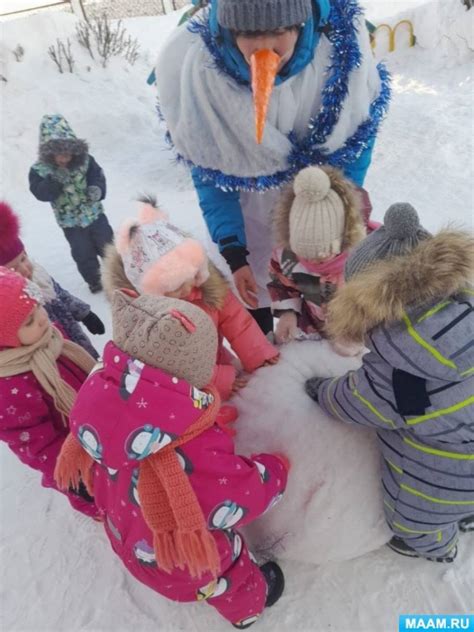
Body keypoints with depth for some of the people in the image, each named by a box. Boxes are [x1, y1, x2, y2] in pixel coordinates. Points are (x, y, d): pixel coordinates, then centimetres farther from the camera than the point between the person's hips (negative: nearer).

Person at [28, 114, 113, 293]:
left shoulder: (85, 160, -10)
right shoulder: (40, 170, -13)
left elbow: (97, 177, -6)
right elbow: (41, 193, -19)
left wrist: (97, 189, -28)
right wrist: (55, 181, -36)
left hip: (95, 214, 1)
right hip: (70, 223, -1)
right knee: (83, 254, 8)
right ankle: (94, 281, 29)